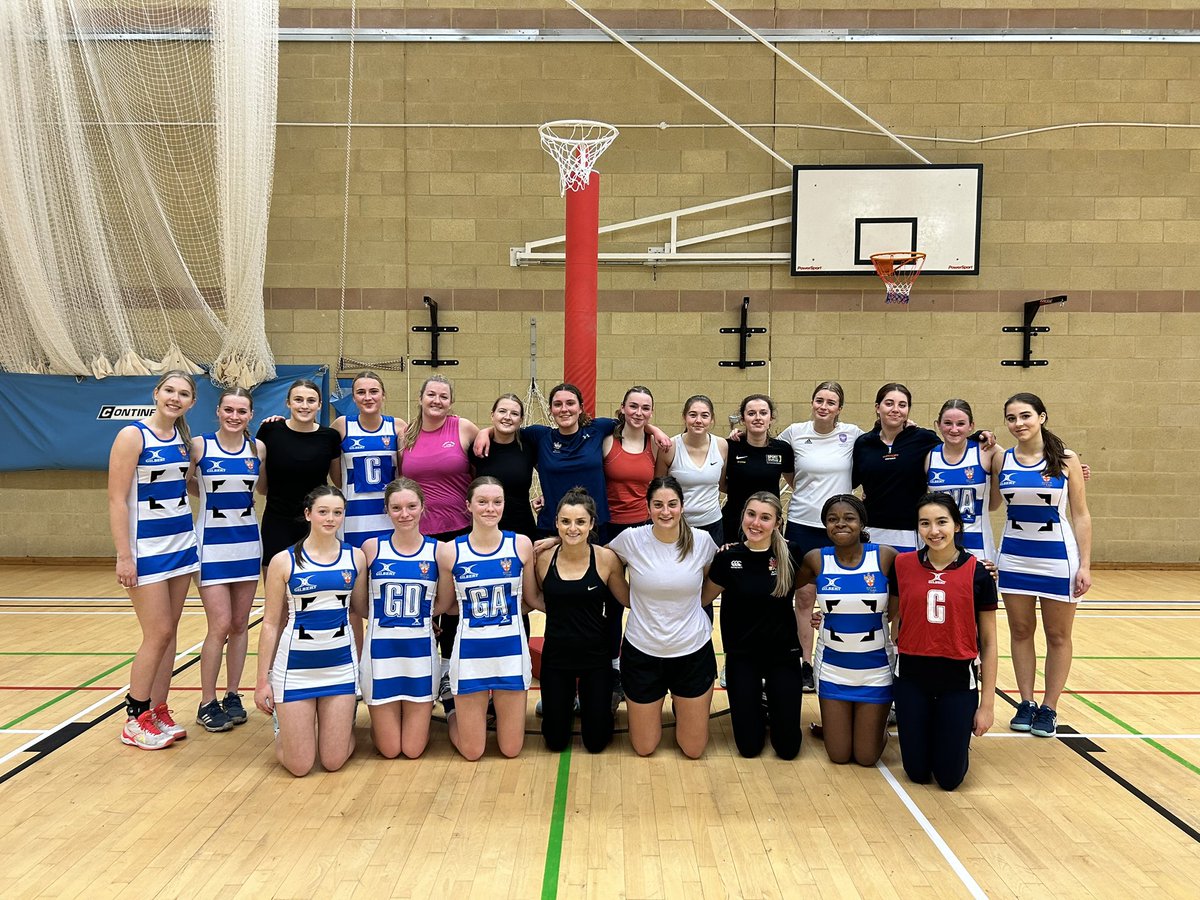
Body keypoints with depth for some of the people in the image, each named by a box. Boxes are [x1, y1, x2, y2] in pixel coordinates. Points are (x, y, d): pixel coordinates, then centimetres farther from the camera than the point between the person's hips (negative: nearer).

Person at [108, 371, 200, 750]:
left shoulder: (183, 438, 7)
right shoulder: (133, 436, -12)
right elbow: (117, 500, -15)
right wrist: (124, 556, -18)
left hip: (181, 544, 6)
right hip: (146, 548, -6)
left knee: (169, 632, 9)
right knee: (157, 634, -4)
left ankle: (159, 712, 19)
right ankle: (136, 719, 11)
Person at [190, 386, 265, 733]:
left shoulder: (258, 448, 2)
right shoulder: (199, 445, -7)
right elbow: (184, 481, 5)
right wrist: (212, 495, -3)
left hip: (248, 542, 4)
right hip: (212, 542, -3)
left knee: (240, 625, 9)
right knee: (220, 626, -6)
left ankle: (232, 696, 21)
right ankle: (207, 704, 8)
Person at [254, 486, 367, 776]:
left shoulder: (355, 557, 1)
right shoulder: (284, 561, -6)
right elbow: (271, 623, -2)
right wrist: (262, 680, -1)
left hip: (340, 664, 2)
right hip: (295, 666, -2)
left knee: (334, 762, 3)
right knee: (299, 766, 2)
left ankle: (344, 720, 34)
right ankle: (282, 724, 32)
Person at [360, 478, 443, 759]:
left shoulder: (437, 550, -4)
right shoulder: (372, 547, -5)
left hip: (421, 651, 0)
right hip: (381, 650, 0)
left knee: (414, 749, 5)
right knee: (389, 750, 6)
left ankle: (424, 711, 34)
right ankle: (379, 721, 36)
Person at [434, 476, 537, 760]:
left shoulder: (521, 545, -5)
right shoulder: (450, 550, -7)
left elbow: (532, 597, 5)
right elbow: (445, 605, 5)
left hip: (511, 650, 1)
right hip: (470, 652, -1)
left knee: (511, 749, 9)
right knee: (471, 752, 8)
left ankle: (497, 709, 41)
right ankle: (453, 710, 39)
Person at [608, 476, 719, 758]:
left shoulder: (702, 540, -9)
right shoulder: (631, 539, -13)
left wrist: (689, 605, 2)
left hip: (693, 652, 1)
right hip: (642, 652, 0)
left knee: (693, 750, 10)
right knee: (644, 749, 11)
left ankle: (680, 705, 38)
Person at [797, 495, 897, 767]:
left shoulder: (885, 556, -14)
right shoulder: (816, 559, -9)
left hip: (876, 668, -1)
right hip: (832, 667, 1)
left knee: (867, 757, 8)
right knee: (838, 755, 8)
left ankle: (877, 719, 38)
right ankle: (830, 722, 39)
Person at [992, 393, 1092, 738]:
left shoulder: (1067, 461, -6)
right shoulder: (1001, 460, 0)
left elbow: (1081, 515, -4)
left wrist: (1085, 565, -9)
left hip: (1057, 556, -2)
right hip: (1014, 556, 2)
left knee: (1057, 635, 8)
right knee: (1021, 632, 10)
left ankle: (1049, 709, 19)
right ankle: (1026, 704, 22)